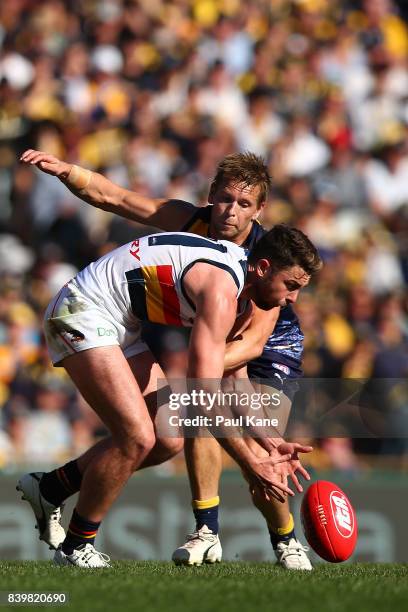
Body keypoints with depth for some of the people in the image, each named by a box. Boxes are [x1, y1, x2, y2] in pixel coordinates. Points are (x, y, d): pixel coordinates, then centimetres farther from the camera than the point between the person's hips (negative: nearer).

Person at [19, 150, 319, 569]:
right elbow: (113, 198, -18)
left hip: (273, 352, -4)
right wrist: (67, 172, -36)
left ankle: (285, 540, 6)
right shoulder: (190, 221, -19)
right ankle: (206, 533, -20)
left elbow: (255, 340, -40)